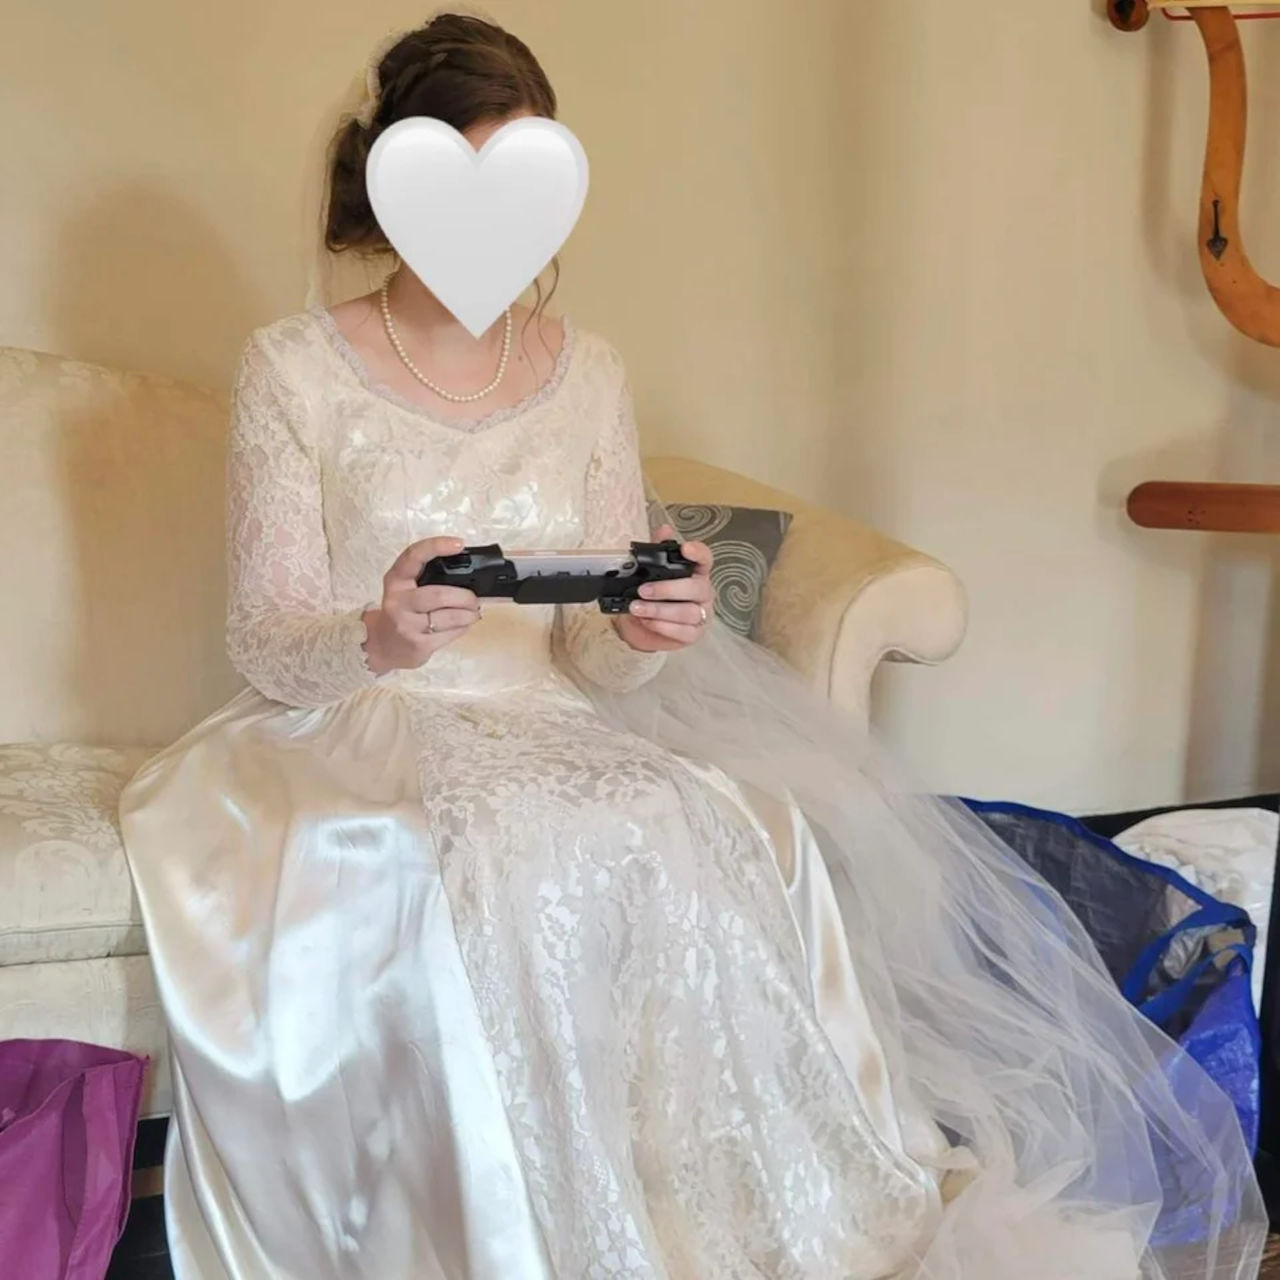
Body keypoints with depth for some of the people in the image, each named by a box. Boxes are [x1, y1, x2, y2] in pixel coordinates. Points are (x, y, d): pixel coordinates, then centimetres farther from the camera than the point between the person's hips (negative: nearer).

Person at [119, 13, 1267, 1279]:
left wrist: (641, 634, -19)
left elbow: (590, 661, 5)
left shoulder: (587, 372, 8)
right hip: (349, 735, -2)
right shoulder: (293, 370, -1)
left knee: (741, 836, -27)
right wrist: (380, 639, -27)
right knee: (482, 857, -35)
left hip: (555, 733, 3)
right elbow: (267, 647, -5)